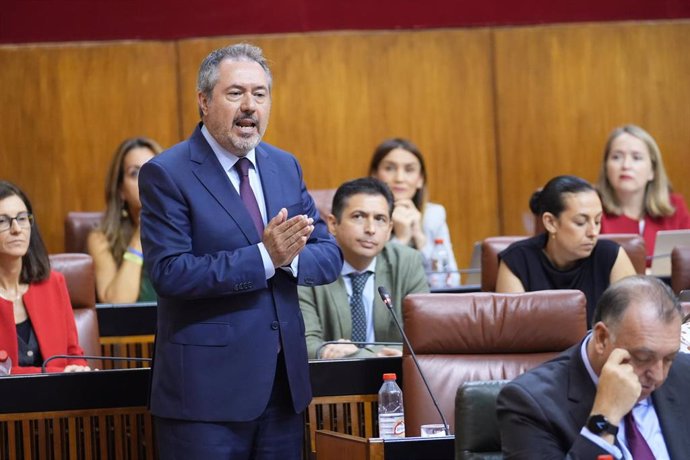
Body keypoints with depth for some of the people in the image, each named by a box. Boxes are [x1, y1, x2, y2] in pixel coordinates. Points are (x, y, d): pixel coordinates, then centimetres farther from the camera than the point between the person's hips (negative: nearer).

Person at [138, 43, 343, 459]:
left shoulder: (285, 166, 11)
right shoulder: (166, 174, -8)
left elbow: (330, 256, 8)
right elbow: (168, 271, -18)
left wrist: (288, 256, -15)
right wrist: (264, 257, -23)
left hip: (285, 381, 6)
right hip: (208, 389, -6)